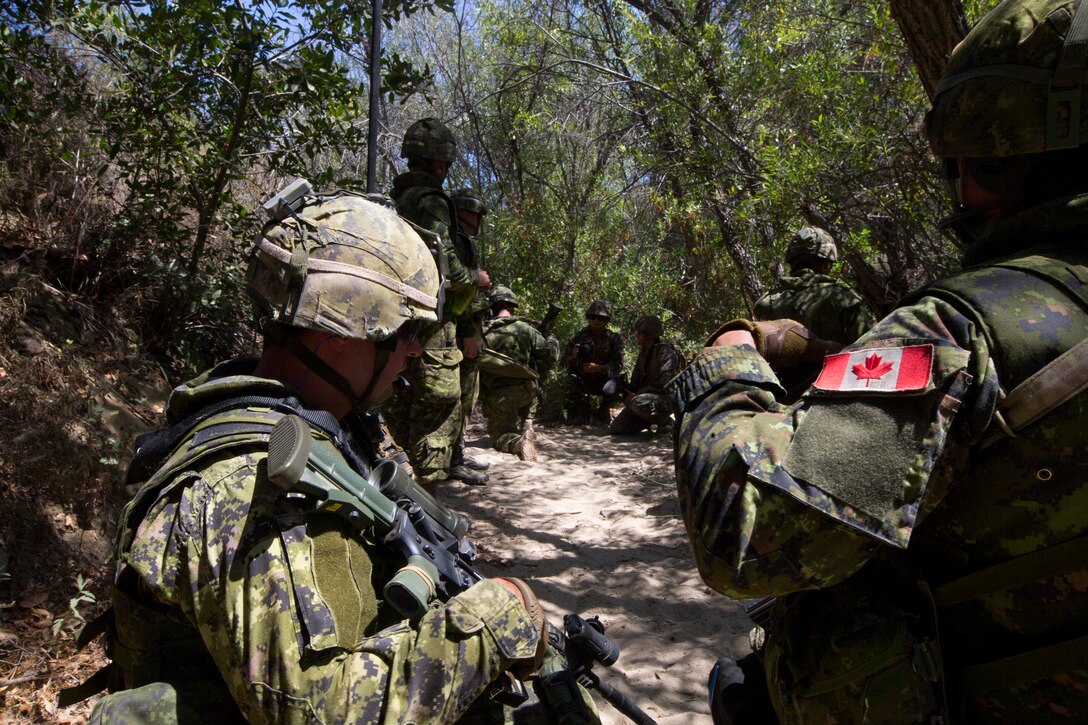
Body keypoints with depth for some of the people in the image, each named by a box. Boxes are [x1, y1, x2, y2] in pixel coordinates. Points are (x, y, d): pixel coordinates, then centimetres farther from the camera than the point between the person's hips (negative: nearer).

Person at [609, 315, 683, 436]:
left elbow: (663, 384, -23)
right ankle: (654, 418, 13)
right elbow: (635, 379, 15)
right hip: (644, 396, 8)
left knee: (638, 402, -39)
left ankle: (664, 421, -11)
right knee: (616, 428, -1)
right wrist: (627, 393, -6)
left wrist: (636, 395, -21)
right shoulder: (643, 352, 12)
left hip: (665, 398, -8)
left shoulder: (666, 352, -15)